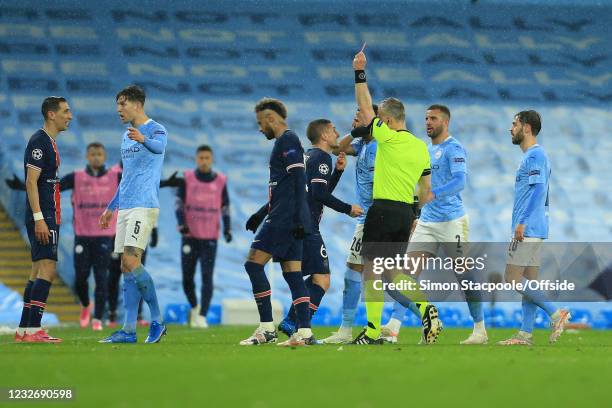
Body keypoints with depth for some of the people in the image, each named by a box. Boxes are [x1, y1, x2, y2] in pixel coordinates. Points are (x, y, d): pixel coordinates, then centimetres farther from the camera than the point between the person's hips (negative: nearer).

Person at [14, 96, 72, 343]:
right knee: (47, 269, -14)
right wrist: (39, 218, -23)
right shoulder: (39, 142, -11)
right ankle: (33, 330, -18)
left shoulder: (50, 143, 19)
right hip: (43, 218, -10)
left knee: (39, 272, 10)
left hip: (48, 218, 10)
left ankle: (24, 330, 11)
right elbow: (31, 182, -17)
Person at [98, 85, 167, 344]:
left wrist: (143, 139, -52)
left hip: (144, 206, -9)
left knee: (131, 262, -17)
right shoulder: (127, 136, 21)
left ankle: (157, 320, -7)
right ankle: (129, 330, 2)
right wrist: (111, 207, 30)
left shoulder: (155, 130, -5)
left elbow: (158, 146, -30)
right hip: (125, 208, 9)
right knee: (127, 268, 3)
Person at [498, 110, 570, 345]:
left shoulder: (534, 155, -11)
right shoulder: (534, 156, 20)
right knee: (528, 280, 7)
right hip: (533, 231, 10)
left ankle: (555, 314, -12)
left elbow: (538, 189, -22)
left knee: (513, 278, -12)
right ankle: (526, 333, 6)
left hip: (528, 229, -10)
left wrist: (522, 222, -24)